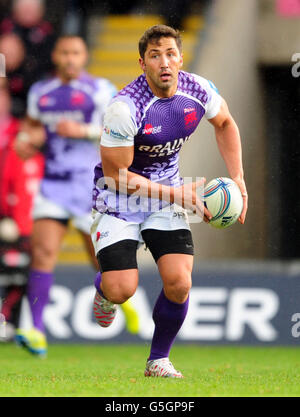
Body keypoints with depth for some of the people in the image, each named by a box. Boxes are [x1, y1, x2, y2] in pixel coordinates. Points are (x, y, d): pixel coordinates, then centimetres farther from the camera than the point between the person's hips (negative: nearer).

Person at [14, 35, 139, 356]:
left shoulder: (100, 91, -3)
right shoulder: (40, 92, 11)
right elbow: (32, 125, 27)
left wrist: (83, 131, -19)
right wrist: (26, 140, 4)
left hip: (89, 183, -3)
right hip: (52, 184, 3)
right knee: (43, 251, -14)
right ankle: (37, 332, -18)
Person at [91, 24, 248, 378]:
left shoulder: (199, 90, -11)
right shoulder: (124, 109, -27)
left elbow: (225, 124, 13)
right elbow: (117, 175, -21)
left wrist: (237, 179, 3)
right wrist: (179, 194, -22)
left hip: (167, 195, 4)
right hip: (118, 199, -4)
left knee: (179, 283, -14)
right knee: (122, 290, -18)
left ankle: (158, 360, 10)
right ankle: (104, 289, 23)